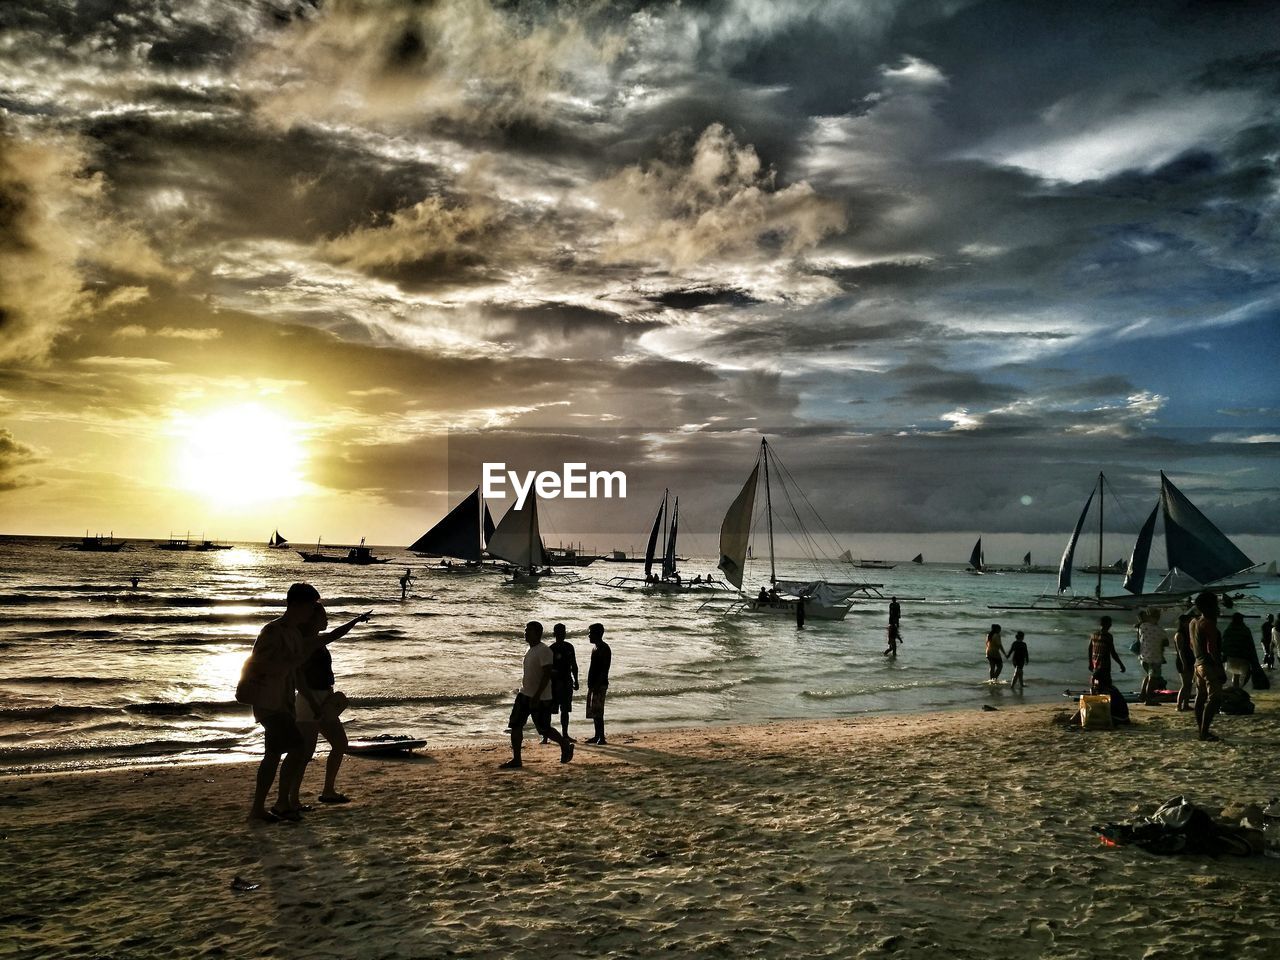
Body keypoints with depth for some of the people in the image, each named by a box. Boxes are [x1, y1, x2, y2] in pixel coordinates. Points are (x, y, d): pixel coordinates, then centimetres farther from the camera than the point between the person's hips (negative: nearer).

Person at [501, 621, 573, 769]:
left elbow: (547, 675, -24)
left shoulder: (544, 651, -18)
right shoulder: (531, 650, 11)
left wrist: (537, 696, -27)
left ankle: (566, 745, 26)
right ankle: (516, 759, 6)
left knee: (544, 729, 1)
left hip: (541, 698, -9)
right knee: (515, 725, 0)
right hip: (525, 694, 9)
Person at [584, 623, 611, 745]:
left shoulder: (604, 649, -14)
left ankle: (602, 738, -8)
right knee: (593, 712, 12)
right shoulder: (595, 648, 15)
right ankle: (597, 736, 19)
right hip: (593, 684, 10)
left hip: (600, 684, -10)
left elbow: (605, 669, -19)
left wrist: (597, 685, -23)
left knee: (597, 712, -10)